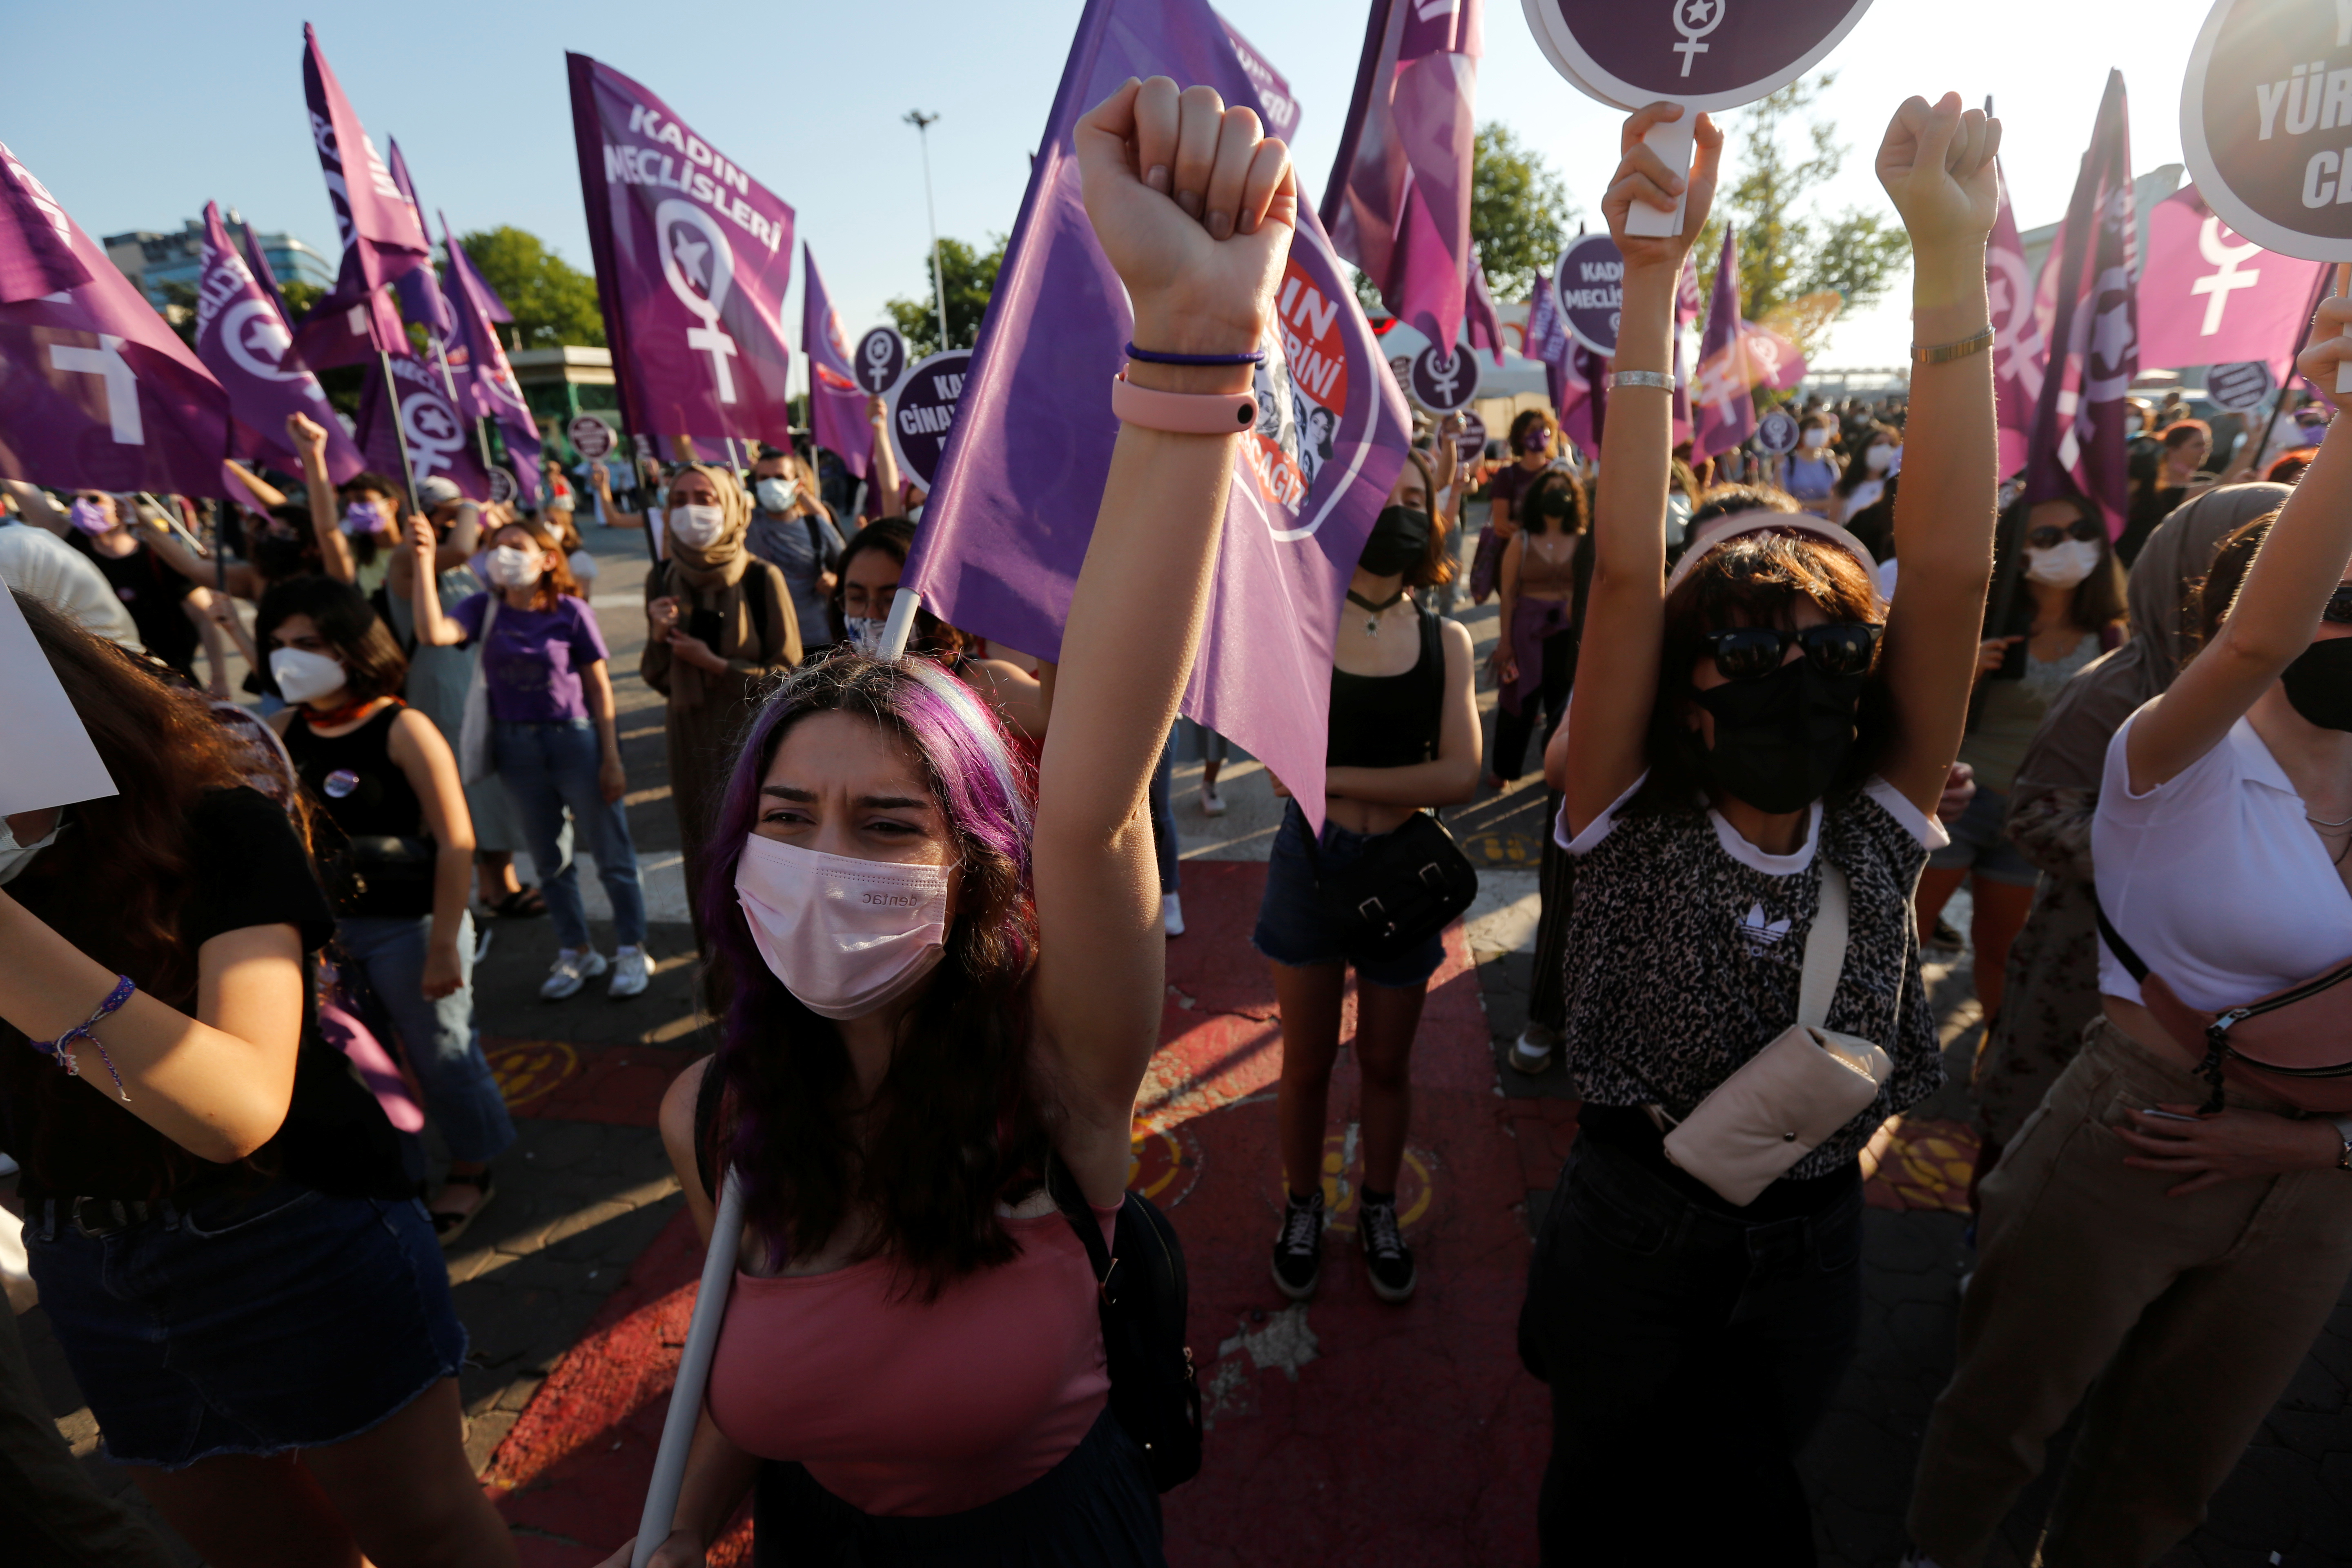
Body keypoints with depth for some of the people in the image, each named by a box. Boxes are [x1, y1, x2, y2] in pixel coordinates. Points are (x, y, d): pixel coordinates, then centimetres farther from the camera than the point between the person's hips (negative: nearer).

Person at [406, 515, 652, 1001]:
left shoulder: (570, 611, -8)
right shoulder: (485, 609, 0)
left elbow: (600, 687, -6)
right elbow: (434, 634, -20)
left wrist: (612, 759, -8)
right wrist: (424, 561, -24)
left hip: (577, 740, -4)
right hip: (517, 746, 4)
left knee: (612, 854, 3)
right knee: (549, 860, 14)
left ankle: (632, 952, 18)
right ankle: (576, 952, 29)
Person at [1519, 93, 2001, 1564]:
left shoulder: (1879, 826, -12)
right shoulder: (1631, 818, -18)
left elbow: (1952, 569, -23)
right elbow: (1627, 573, -30)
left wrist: (1953, 263, -29)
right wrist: (1654, 276, -37)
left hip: (1811, 1243, 2)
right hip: (1631, 1231, -2)